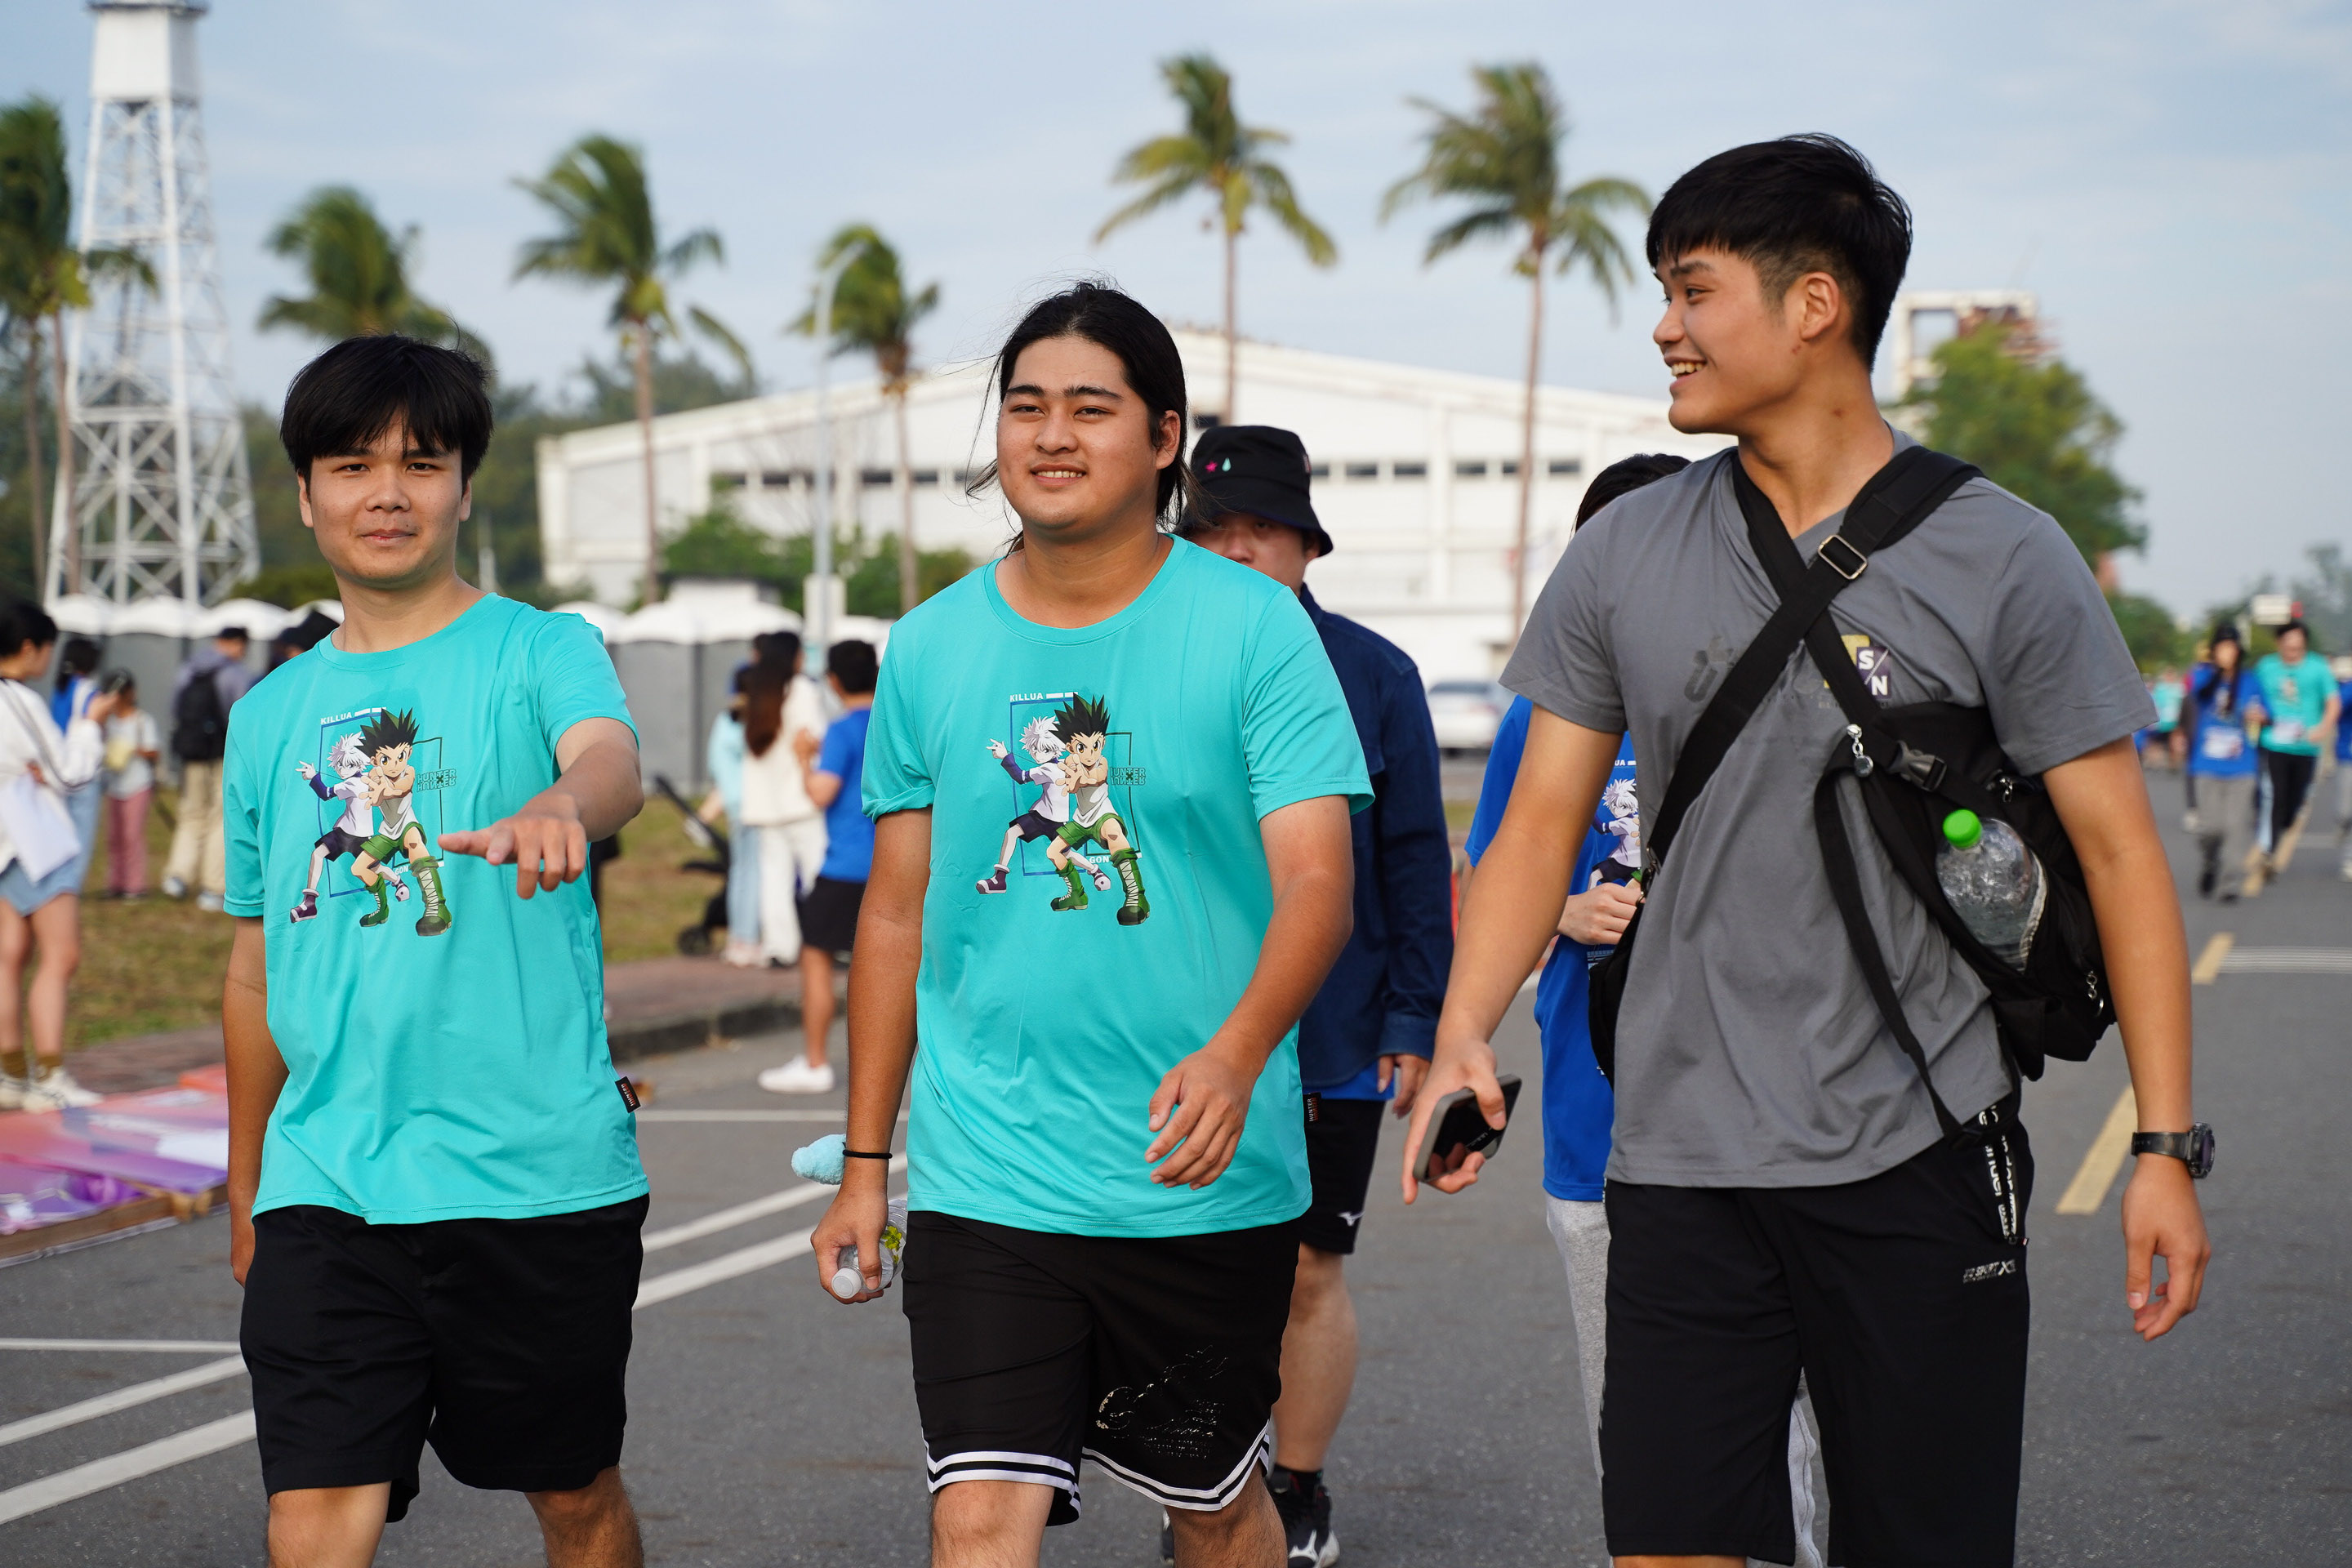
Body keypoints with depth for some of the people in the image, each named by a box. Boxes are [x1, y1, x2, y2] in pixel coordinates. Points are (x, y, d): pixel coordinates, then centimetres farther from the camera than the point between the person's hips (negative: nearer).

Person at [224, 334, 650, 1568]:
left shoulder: (542, 650, 0)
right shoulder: (272, 714, 12)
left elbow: (613, 762, -24)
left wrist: (560, 807, -48)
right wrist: (245, 1189, 23)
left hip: (536, 1174, -2)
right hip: (323, 1185, 3)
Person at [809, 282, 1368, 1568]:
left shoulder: (1255, 626, -5)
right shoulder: (930, 646, 4)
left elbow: (1315, 883, -13)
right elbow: (897, 912, 11)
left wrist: (1235, 1054, -32)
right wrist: (864, 1161, 11)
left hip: (1209, 1181, -1)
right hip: (984, 1180, 1)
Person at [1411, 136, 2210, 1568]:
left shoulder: (2000, 560, -4)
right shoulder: (1625, 554, 5)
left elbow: (2120, 851, -2)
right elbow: (1544, 819, 9)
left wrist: (2166, 1144, -7)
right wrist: (1465, 1035, -8)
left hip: (1920, 1164, -2)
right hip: (1681, 1163, 2)